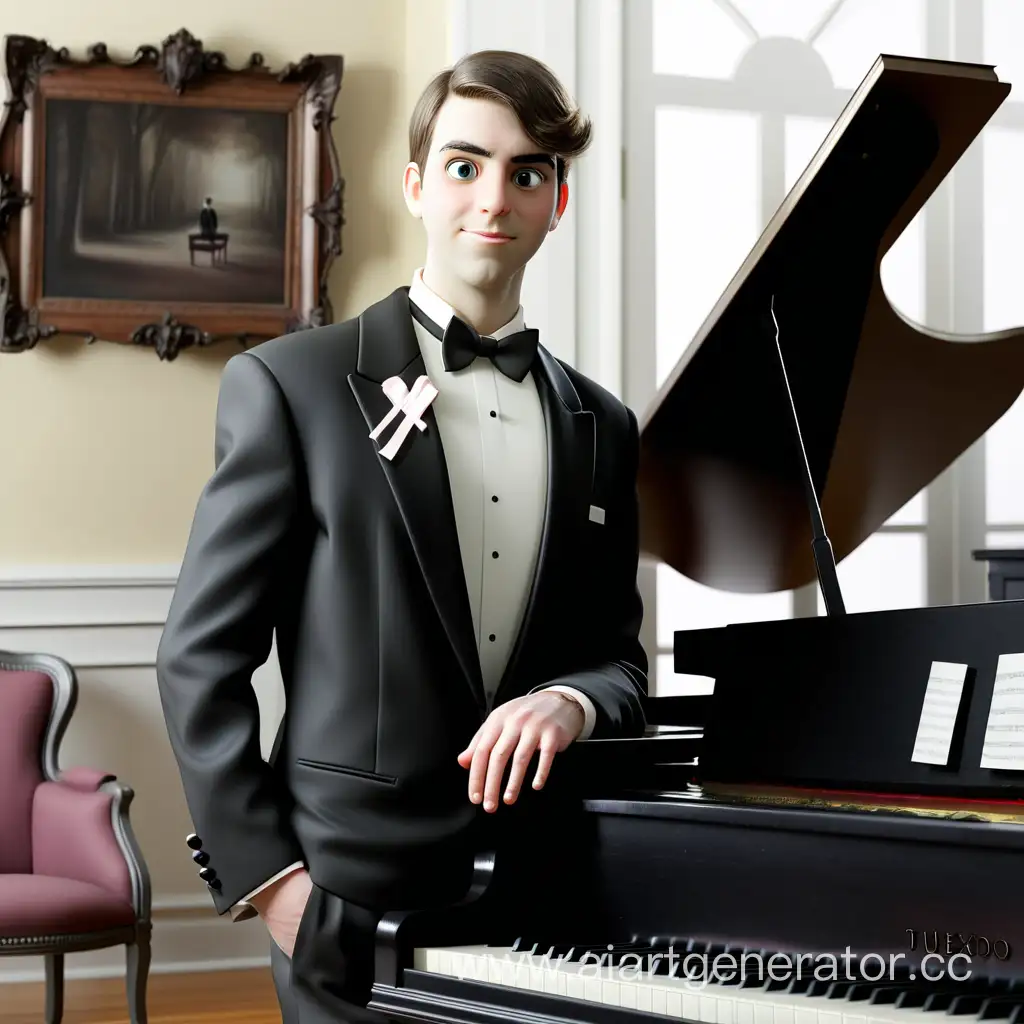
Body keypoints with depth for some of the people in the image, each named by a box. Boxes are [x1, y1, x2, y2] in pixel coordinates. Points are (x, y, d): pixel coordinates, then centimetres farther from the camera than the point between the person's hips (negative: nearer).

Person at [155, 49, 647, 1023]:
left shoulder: (599, 427, 10)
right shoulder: (290, 386, -3)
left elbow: (622, 659, 12)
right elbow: (201, 656, -5)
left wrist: (573, 701, -11)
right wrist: (265, 875, -11)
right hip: (354, 902, -4)